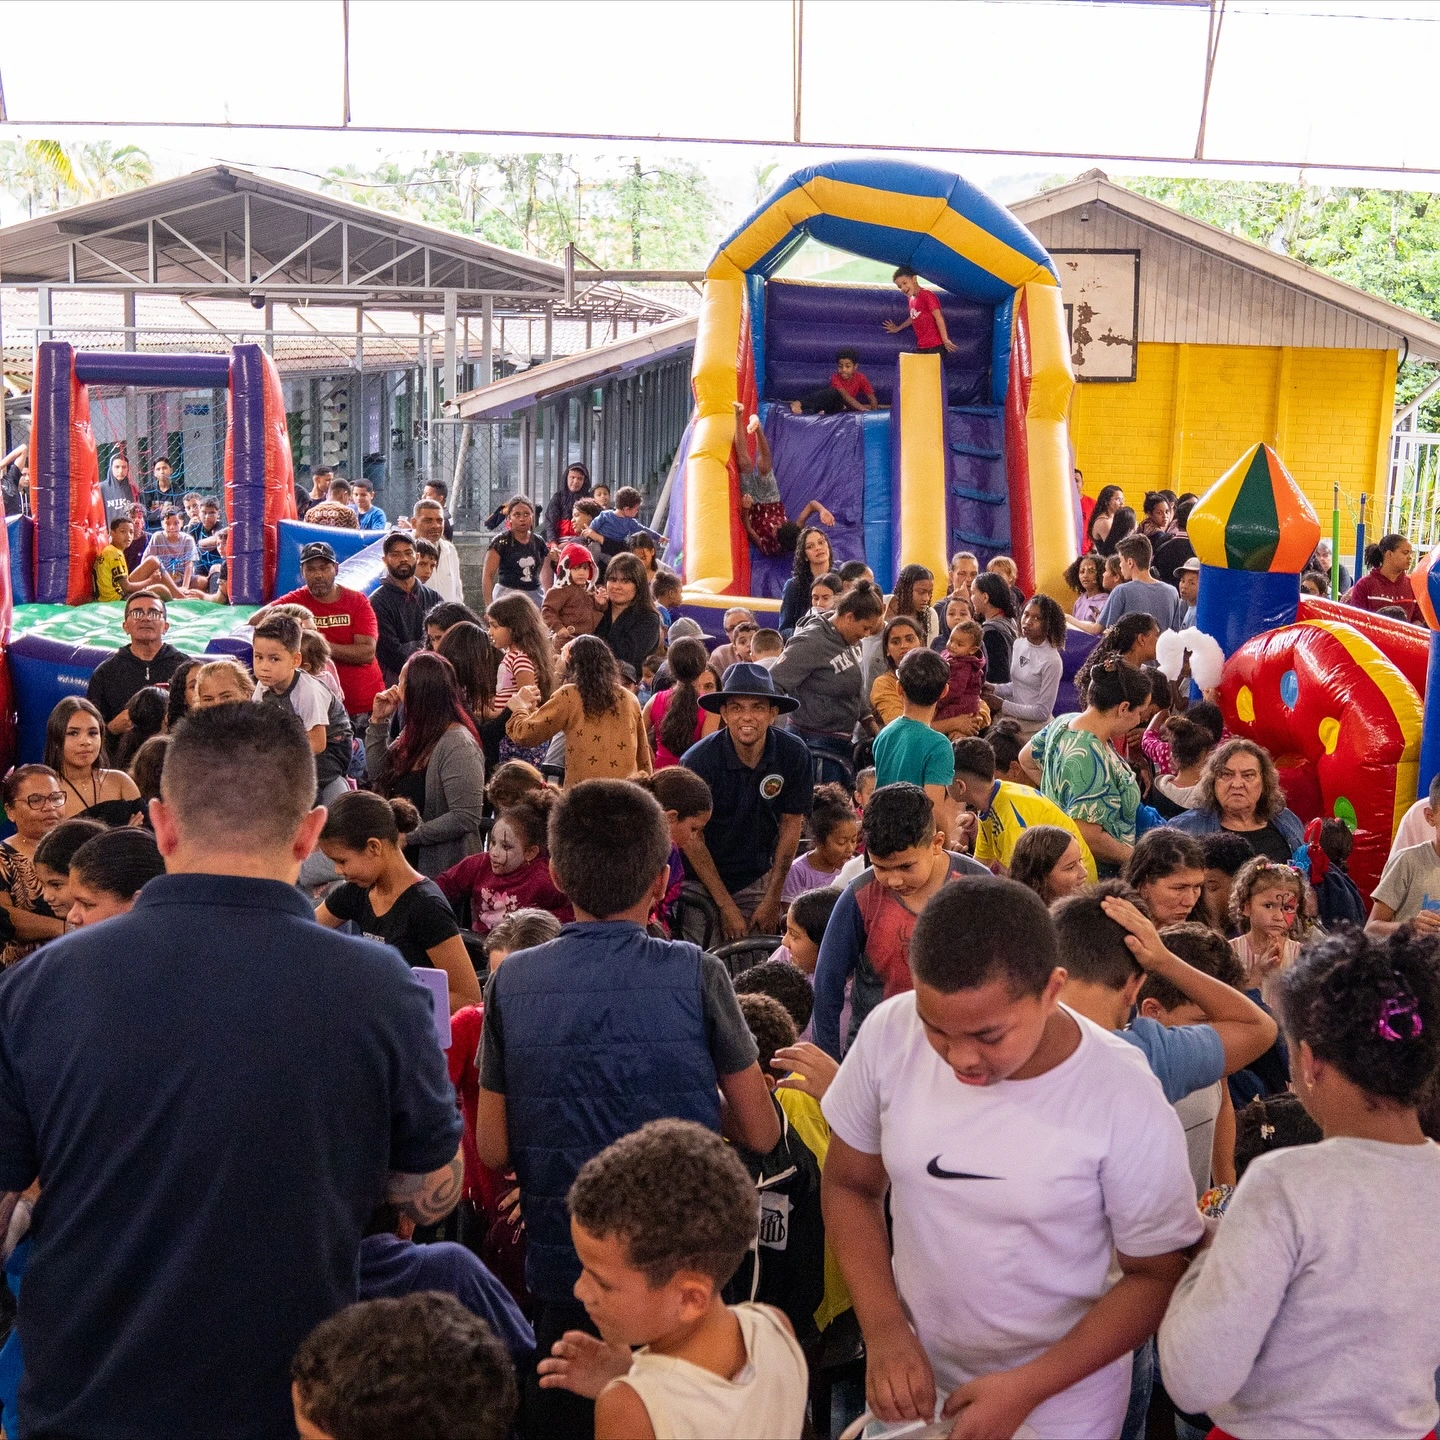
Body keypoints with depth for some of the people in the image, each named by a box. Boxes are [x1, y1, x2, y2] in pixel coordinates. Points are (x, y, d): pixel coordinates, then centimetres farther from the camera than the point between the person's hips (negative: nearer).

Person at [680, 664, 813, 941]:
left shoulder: (793, 754, -13)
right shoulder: (699, 760, -20)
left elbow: (791, 824, -3)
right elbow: (692, 837, -13)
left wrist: (773, 899, -3)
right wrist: (726, 906, -14)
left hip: (757, 877, 2)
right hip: (699, 879, -2)